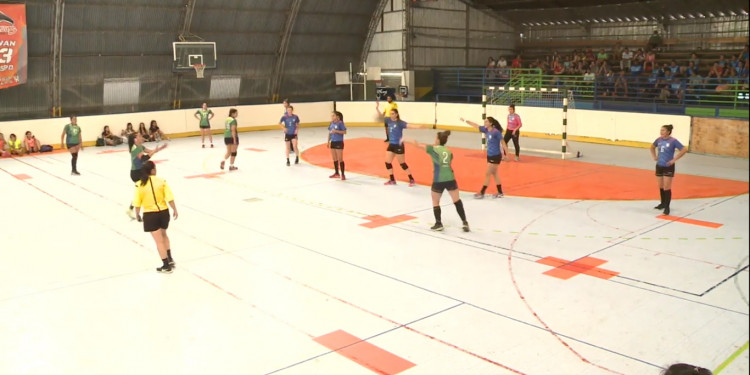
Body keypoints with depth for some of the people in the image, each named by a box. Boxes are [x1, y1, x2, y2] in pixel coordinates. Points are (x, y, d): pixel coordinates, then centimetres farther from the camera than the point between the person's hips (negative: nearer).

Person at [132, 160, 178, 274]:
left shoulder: (139, 185, -8)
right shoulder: (161, 181, -7)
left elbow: (137, 203, -5)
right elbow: (170, 198, -8)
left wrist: (137, 214, 10)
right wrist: (174, 210, 3)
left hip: (150, 215, -2)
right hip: (163, 212, 2)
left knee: (159, 240, 4)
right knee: (163, 235, 27)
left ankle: (166, 265, 8)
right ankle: (170, 259, 27)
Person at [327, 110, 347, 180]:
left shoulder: (340, 123, -12)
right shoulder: (331, 123, 7)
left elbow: (344, 132, -14)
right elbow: (329, 133, 13)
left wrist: (336, 131, -22)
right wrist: (328, 141, 11)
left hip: (339, 143, -7)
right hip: (332, 142, 7)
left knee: (340, 159, -4)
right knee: (334, 159, 13)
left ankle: (343, 174, 2)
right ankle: (336, 173, 25)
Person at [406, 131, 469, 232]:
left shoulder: (433, 149, 1)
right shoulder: (449, 152, 14)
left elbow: (417, 144, 3)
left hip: (438, 181, -3)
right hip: (450, 179, 3)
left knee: (435, 202, 16)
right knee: (457, 201, 11)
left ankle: (439, 224, 19)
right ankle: (465, 222, 8)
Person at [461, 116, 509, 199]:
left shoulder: (496, 132, -19)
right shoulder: (486, 130, 2)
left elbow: (503, 143, -16)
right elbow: (476, 125, 10)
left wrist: (507, 154, -16)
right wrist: (465, 121, 10)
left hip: (495, 156, -8)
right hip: (490, 155, 8)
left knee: (487, 174, -1)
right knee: (494, 173, 14)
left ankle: (482, 193, 7)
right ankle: (500, 193, 22)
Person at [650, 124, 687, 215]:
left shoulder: (673, 141, -14)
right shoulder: (659, 139, 2)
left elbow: (684, 150, -17)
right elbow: (652, 147, 22)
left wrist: (674, 159, -18)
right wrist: (654, 156, 9)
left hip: (668, 167, -5)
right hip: (659, 166, 6)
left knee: (667, 187, -4)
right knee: (661, 187, 15)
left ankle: (667, 207, 2)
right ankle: (663, 203, 30)